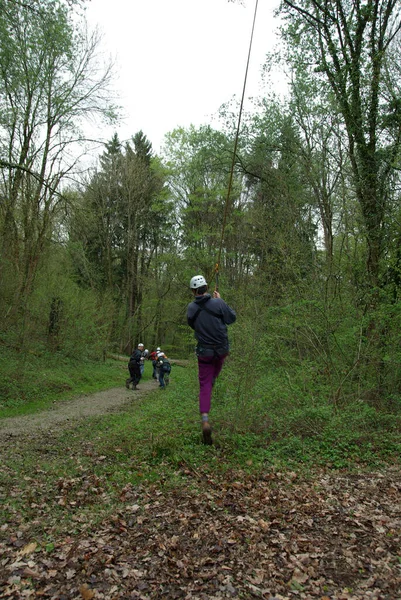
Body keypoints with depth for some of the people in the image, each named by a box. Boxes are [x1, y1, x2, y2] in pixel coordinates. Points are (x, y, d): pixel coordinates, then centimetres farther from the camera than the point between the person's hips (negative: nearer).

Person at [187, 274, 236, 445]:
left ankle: (205, 419, -8)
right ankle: (213, 379, 47)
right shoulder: (218, 303, -16)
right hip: (222, 349, -1)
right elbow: (232, 318, -3)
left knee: (204, 385, 5)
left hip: (204, 352, 1)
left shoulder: (191, 308, -6)